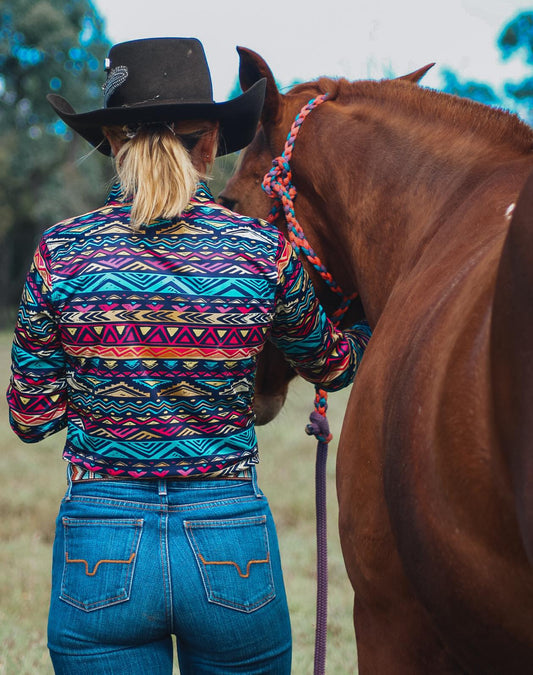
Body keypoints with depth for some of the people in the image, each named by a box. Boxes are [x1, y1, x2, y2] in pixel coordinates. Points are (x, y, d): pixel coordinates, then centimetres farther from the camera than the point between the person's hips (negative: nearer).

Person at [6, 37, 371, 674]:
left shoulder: (61, 251, -5)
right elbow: (332, 364, 15)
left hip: (99, 550, 0)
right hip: (232, 544, 1)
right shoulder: (264, 251, -4)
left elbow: (31, 417, 3)